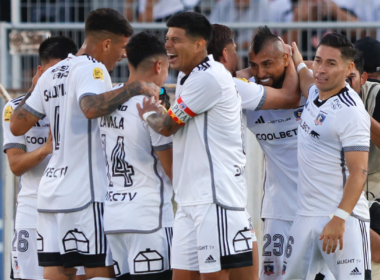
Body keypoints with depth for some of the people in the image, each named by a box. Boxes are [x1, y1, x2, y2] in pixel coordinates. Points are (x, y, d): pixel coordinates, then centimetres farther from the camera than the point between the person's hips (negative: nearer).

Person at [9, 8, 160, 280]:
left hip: (52, 191, 8)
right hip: (86, 194, -8)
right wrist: (136, 88, -24)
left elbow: (17, 125, 19)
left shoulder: (51, 75, 16)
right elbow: (91, 107, -30)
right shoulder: (91, 69, -9)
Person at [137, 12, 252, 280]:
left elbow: (167, 126, -5)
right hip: (190, 200, 10)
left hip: (216, 197, -10)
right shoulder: (187, 77, 18)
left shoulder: (209, 77, -14)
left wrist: (150, 115, 14)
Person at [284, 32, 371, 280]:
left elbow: (359, 172, -20)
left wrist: (339, 219, -27)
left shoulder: (350, 111, -15)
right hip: (306, 215, 9)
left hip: (343, 218, -9)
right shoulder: (315, 92, 10)